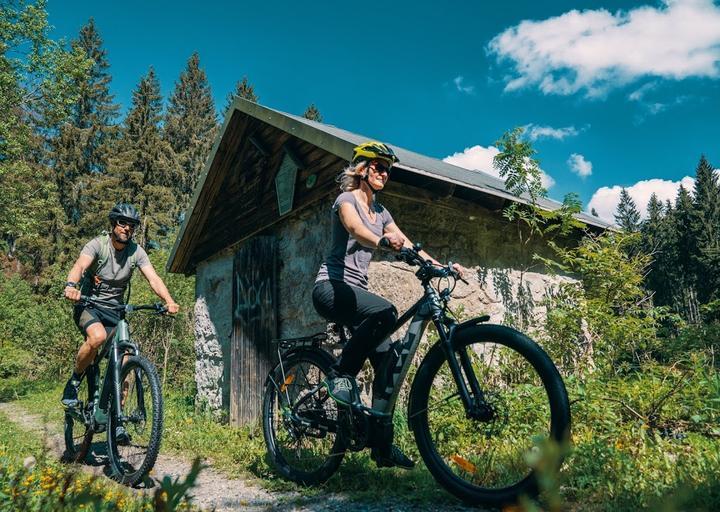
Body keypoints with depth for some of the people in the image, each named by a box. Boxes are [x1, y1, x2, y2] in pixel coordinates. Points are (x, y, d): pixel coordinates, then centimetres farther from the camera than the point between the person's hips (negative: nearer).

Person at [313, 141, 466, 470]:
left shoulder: (380, 212, 18)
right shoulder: (346, 200, -5)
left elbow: (408, 246, 10)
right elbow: (355, 229, -28)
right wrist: (382, 241, -49)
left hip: (356, 291, 8)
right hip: (331, 287, -8)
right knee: (385, 312, -36)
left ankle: (383, 446, 10)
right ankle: (341, 375, -16)